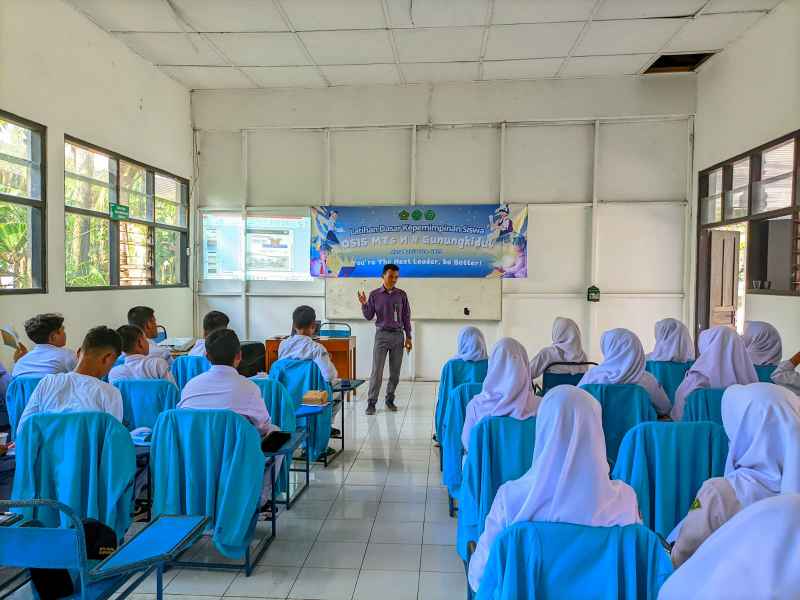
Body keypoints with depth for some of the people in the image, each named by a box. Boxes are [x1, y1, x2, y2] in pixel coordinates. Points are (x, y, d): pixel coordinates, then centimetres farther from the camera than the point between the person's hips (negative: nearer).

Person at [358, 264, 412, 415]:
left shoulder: (401, 295, 3)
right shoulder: (374, 294, 0)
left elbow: (406, 317, 7)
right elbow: (369, 316, 2)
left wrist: (408, 337, 5)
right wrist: (364, 304, -16)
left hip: (398, 335, 2)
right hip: (382, 335, -2)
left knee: (395, 372, 6)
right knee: (377, 371, -5)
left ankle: (390, 400, 21)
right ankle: (371, 402, 3)